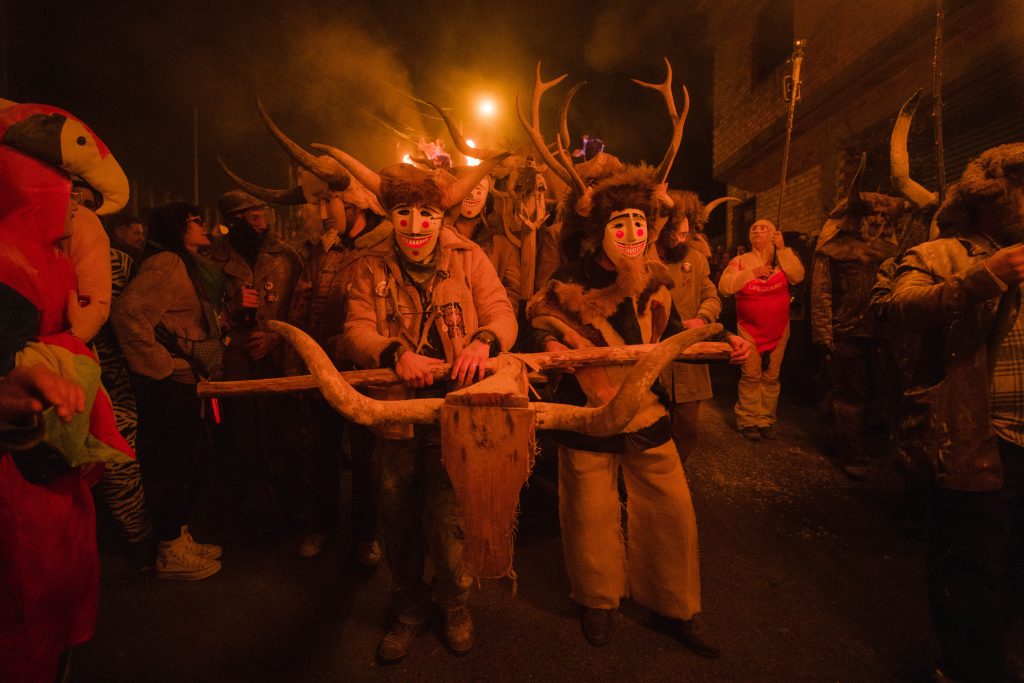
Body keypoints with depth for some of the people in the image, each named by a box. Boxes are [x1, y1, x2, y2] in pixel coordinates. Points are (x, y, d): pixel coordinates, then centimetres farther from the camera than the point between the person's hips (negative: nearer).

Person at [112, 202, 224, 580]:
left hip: (187, 386, 10)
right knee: (171, 465, 2)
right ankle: (170, 553, 17)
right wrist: (162, 366, -22)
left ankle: (181, 539, 33)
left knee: (189, 464, 18)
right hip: (171, 388, -10)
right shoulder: (165, 264, -14)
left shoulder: (188, 266, 17)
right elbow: (128, 314, -28)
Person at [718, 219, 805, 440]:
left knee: (771, 377, 8)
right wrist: (752, 273, -15)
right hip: (749, 328, -2)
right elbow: (724, 286, -11)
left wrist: (783, 249, -13)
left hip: (778, 329, 2)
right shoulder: (741, 261, 0)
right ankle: (748, 421, 7)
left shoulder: (782, 260, 5)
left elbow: (798, 276, -14)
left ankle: (766, 420, 18)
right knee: (750, 376, -3)